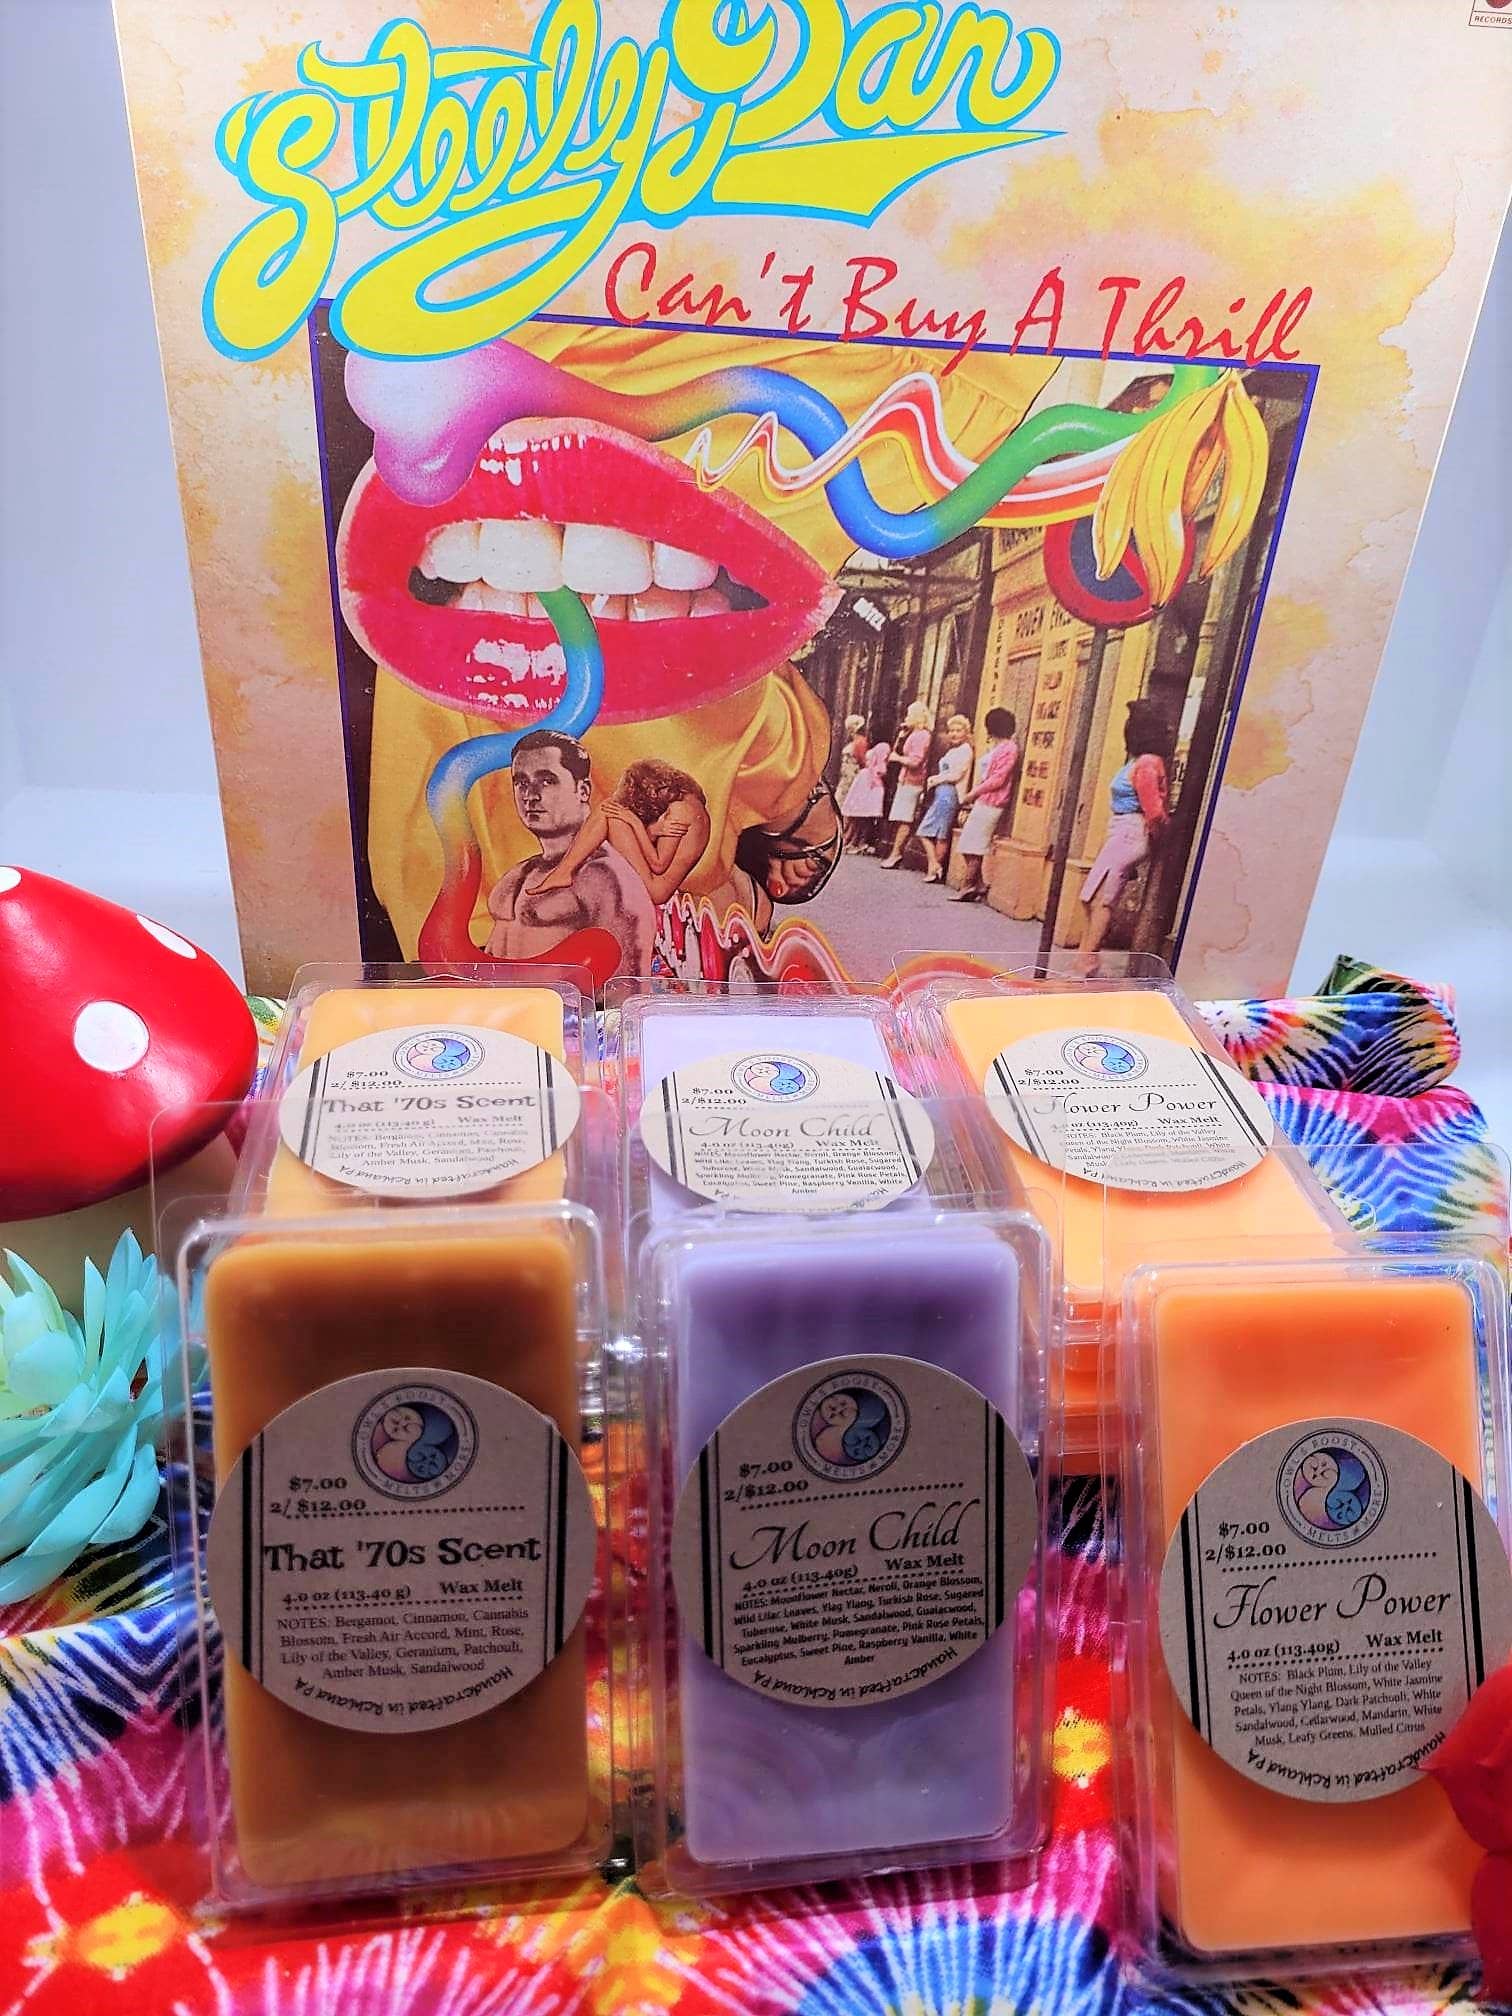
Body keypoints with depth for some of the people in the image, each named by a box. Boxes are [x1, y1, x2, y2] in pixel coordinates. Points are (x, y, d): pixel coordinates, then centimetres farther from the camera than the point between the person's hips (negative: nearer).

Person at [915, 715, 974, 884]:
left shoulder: (965, 750, -4)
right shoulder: (952, 750, 22)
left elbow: (955, 775, -12)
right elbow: (946, 773, 15)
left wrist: (935, 779, -1)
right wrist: (935, 780, -3)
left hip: (949, 794, -9)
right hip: (941, 793, 9)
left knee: (941, 834, -7)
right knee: (926, 831, 4)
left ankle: (935, 867, -3)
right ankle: (935, 867, 4)